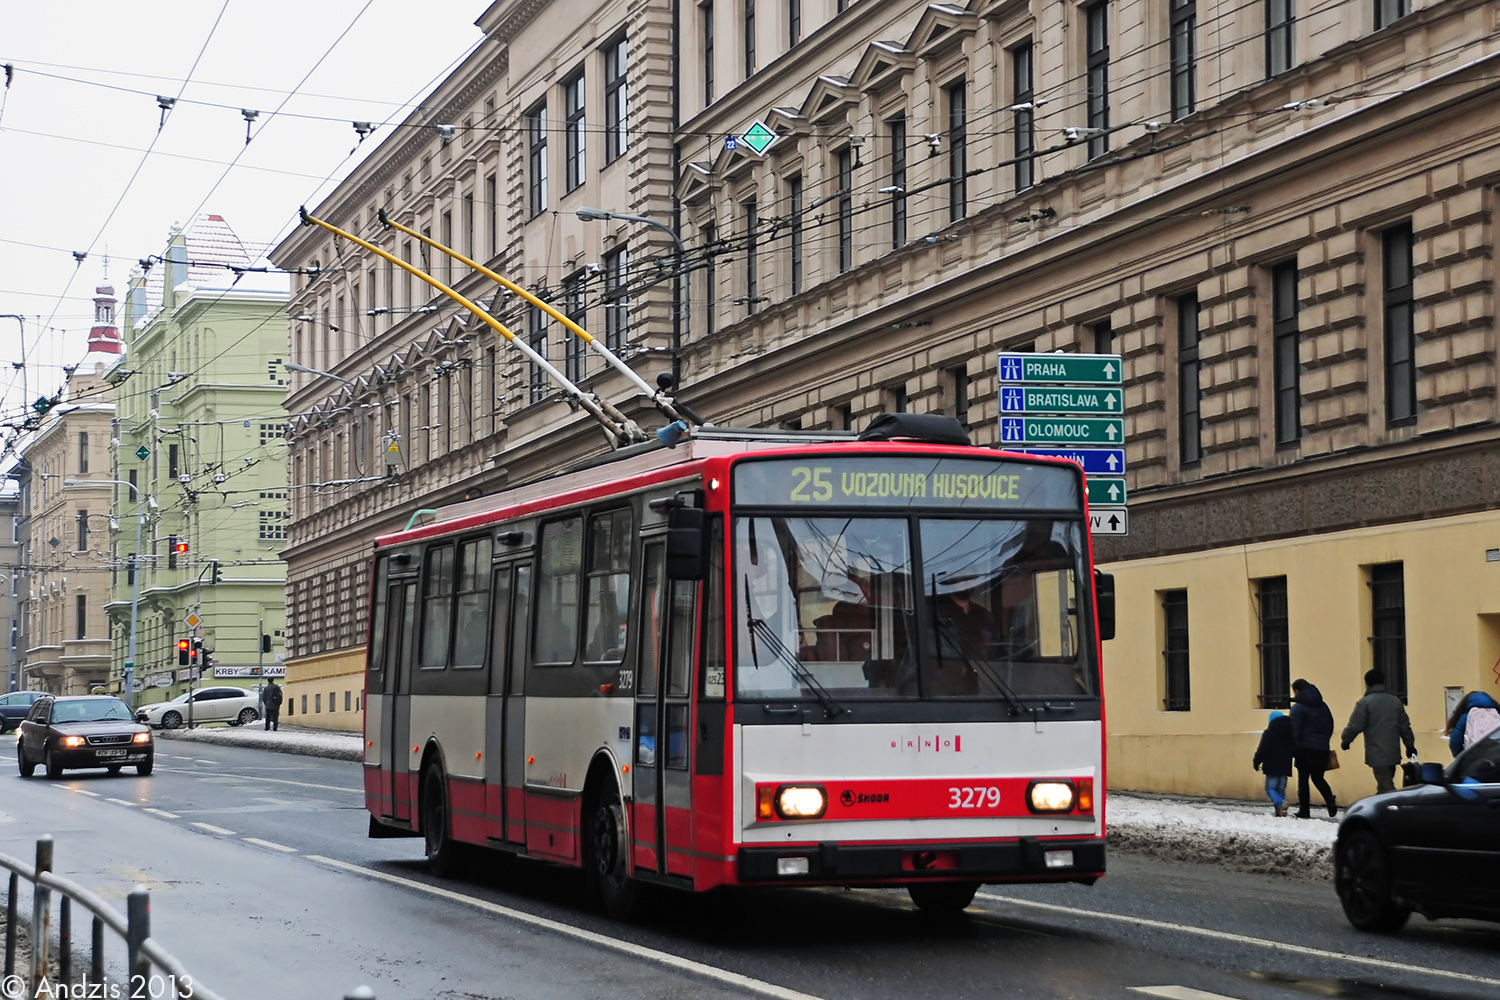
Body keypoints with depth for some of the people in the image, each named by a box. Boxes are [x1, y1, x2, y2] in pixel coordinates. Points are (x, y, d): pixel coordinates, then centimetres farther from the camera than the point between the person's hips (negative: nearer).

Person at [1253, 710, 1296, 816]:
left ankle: (1280, 803, -27)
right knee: (1281, 788, 12)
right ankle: (1279, 811, 5)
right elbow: (1295, 750, 14)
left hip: (1272, 767, -5)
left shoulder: (1268, 733, -9)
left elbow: (1262, 750, -11)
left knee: (1270, 788, -1)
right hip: (1286, 767, 5)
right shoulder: (1290, 733, 7)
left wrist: (1256, 763, 0)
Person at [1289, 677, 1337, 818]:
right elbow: (1330, 725, 16)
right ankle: (1330, 800, -10)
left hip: (1305, 748, -6)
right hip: (1322, 748, 6)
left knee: (1303, 778, 3)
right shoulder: (1322, 706, 13)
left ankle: (1304, 811, 3)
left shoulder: (1297, 707, -6)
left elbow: (1295, 731, -12)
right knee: (1318, 777, 15)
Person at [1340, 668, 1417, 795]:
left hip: (1377, 755, -6)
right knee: (1385, 786, 14)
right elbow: (1405, 726, 17)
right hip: (1393, 754, 6)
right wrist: (1410, 745, 27)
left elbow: (1355, 726, -9)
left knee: (1386, 788, -10)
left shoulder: (1365, 702, -8)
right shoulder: (1395, 701, 12)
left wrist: (1345, 740, 8)